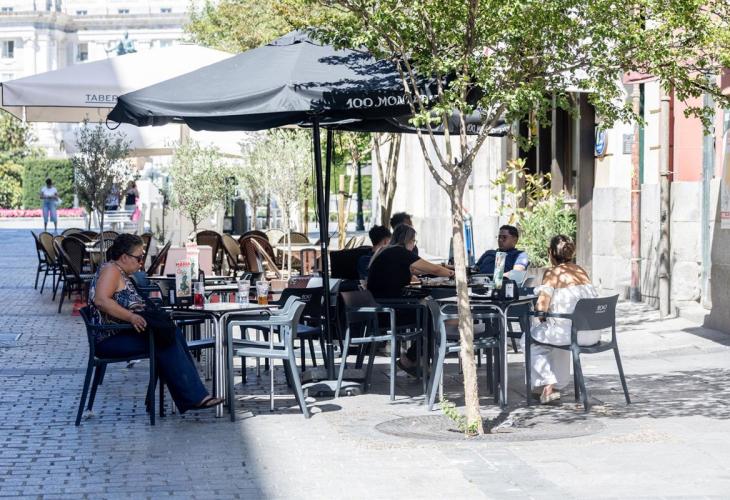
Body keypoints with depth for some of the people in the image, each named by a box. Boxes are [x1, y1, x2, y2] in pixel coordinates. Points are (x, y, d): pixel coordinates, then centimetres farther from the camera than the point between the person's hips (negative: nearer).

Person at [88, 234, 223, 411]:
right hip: (110, 339, -9)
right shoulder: (111, 270, -10)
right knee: (165, 340, -23)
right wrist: (131, 317, -32)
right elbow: (100, 300, -26)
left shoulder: (123, 274, 21)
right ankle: (194, 397, -23)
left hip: (123, 333, 9)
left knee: (174, 333, -10)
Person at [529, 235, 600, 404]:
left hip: (571, 331, -7)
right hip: (592, 333, 7)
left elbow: (541, 306, -16)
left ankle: (549, 383, 11)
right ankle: (559, 382, 40)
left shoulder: (552, 274, -9)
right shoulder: (581, 271, 11)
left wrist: (542, 319, 5)